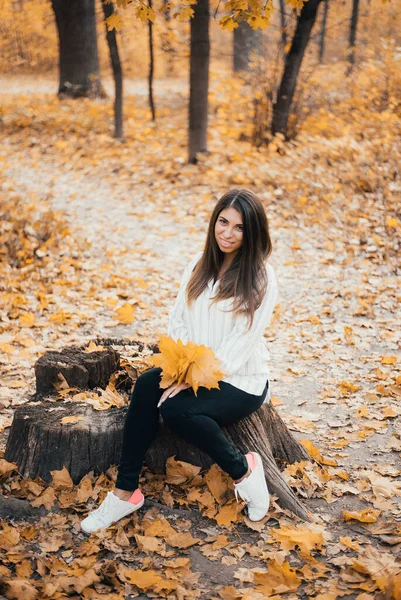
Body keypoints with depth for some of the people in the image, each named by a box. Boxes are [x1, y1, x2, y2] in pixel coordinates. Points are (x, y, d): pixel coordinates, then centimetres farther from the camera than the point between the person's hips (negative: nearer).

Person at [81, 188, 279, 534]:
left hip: (241, 380, -5)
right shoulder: (200, 266, 8)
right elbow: (178, 320, 7)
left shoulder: (261, 279, -11)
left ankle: (244, 470, -7)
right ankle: (126, 491, -20)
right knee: (148, 384, -25)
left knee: (177, 409, -31)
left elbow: (241, 343, -17)